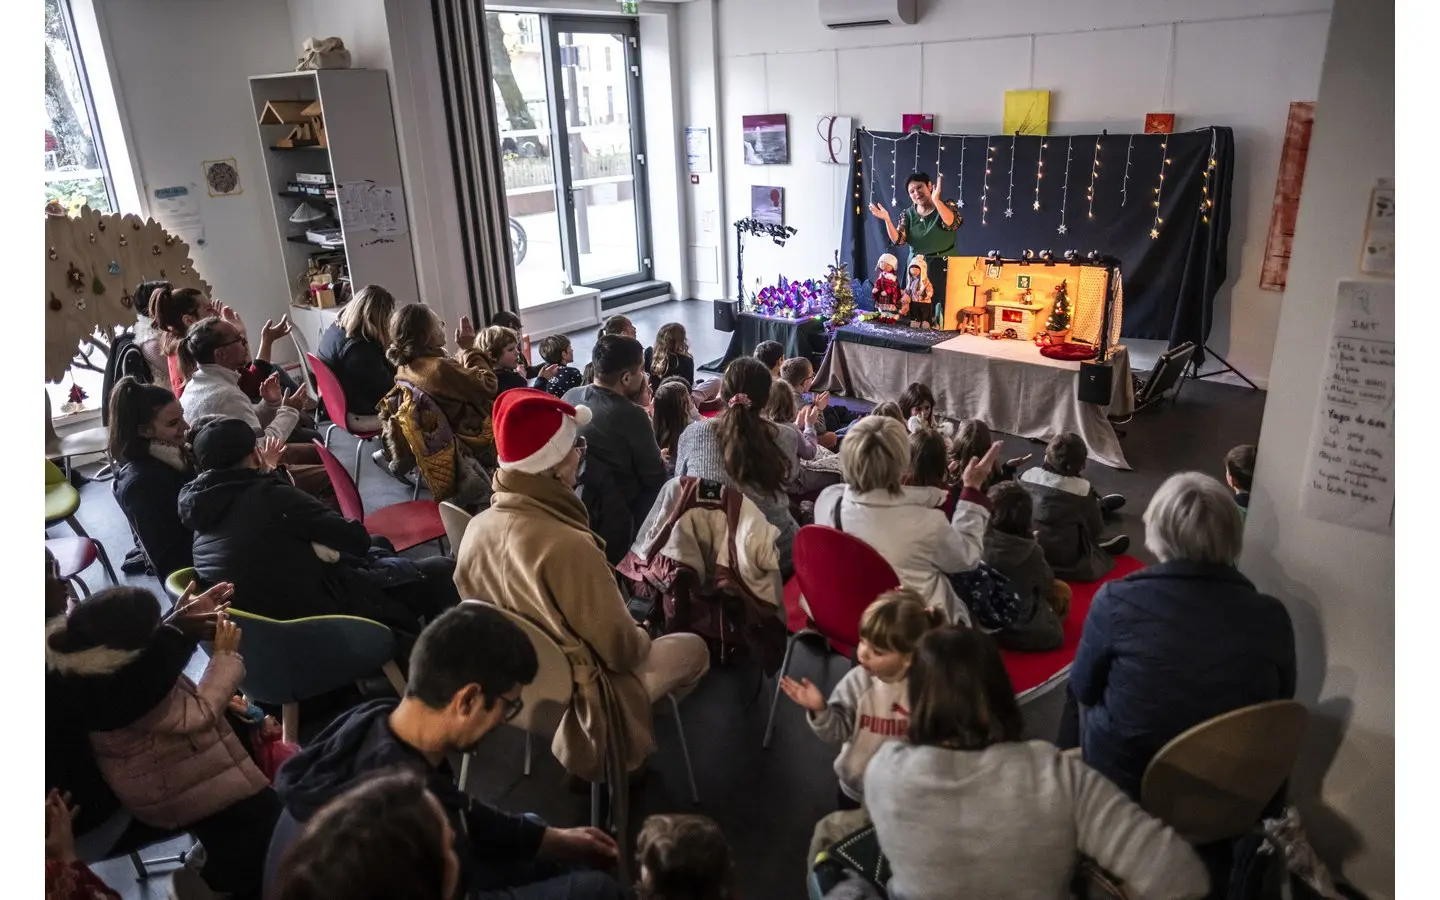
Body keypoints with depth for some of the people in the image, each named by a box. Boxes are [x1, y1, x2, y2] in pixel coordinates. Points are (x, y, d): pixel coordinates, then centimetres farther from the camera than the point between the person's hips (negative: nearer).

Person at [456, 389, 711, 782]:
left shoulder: (478, 527, -13)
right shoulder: (568, 547, -36)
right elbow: (622, 649, -23)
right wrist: (641, 639, 0)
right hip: (571, 696, -7)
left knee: (643, 637, 27)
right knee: (693, 648, 14)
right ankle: (608, 755, 22)